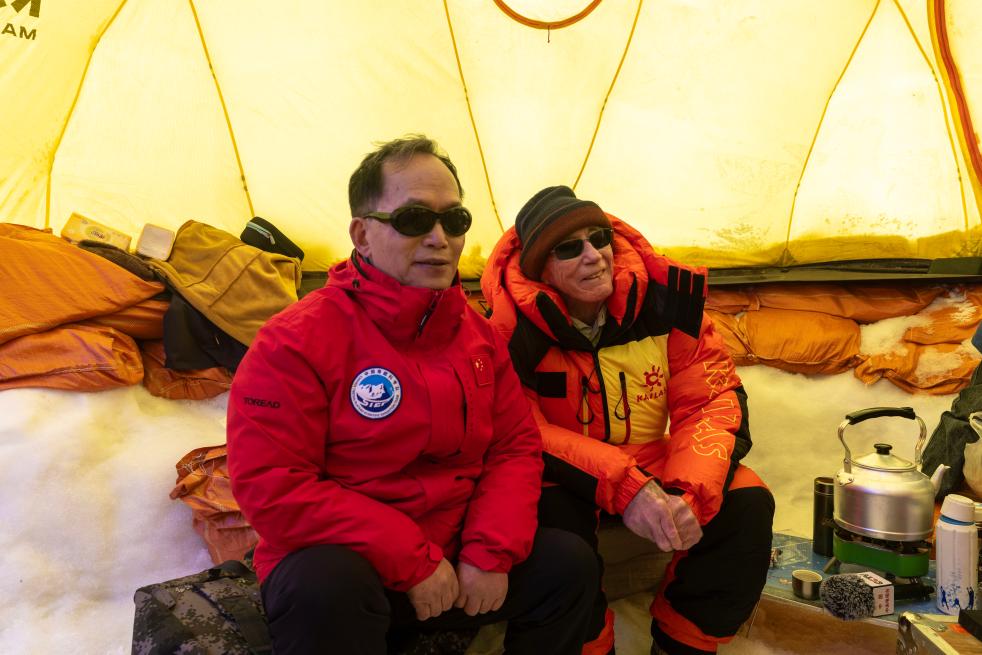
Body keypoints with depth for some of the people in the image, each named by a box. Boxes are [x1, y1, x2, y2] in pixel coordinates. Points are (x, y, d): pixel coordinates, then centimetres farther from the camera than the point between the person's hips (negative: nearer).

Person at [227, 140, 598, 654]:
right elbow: (270, 486, -20)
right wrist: (411, 562, -21)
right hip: (336, 562, -5)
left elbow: (516, 447, 5)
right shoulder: (295, 341, -15)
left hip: (457, 563, 5)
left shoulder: (478, 334, 3)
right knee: (328, 588, -36)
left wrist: (491, 551, -11)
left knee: (569, 562, -6)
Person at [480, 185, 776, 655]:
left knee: (747, 504, -16)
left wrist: (689, 493, -27)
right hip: (561, 477, -3)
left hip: (654, 467, 4)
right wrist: (624, 488, -32)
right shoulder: (515, 326, -20)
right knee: (554, 516, -34)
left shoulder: (668, 296, -13)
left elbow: (714, 400, -10)